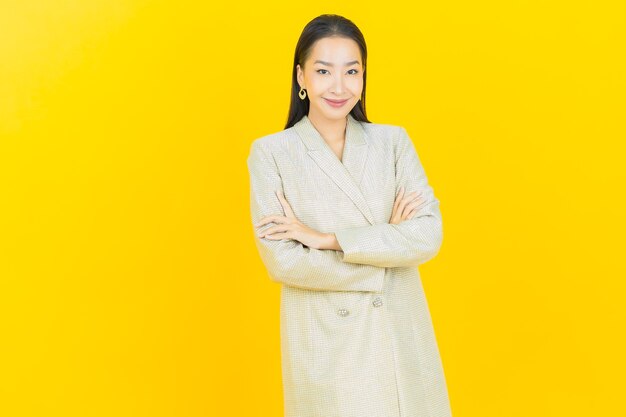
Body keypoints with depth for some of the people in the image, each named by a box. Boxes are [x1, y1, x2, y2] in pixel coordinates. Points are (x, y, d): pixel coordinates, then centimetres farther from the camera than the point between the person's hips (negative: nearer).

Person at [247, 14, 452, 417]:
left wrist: (323, 238, -15)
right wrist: (383, 258, -11)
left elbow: (429, 235, -10)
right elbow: (281, 260, -13)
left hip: (399, 336, 2)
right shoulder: (270, 152, -5)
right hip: (323, 343, -2)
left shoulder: (393, 141, 1)